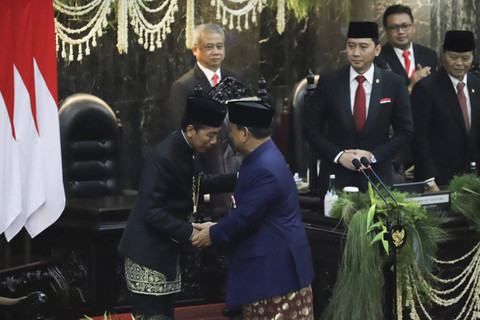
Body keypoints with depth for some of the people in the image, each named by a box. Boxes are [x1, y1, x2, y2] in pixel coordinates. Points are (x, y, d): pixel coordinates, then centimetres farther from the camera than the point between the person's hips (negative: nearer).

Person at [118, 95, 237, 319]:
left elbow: (199, 184, 19)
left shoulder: (187, 150, 4)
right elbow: (152, 211, -24)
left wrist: (237, 180, 9)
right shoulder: (164, 157, -23)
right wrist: (190, 233, -24)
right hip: (148, 251, -9)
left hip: (166, 250, 9)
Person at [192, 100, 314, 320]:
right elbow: (246, 210, 17)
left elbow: (245, 217, -22)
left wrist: (213, 235, -8)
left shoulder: (264, 169, -24)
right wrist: (218, 227, 12)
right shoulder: (264, 157, 10)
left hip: (276, 266, -11)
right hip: (267, 263, 11)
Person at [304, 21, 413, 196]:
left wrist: (373, 155, -9)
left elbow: (405, 131, 3)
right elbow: (312, 128, 3)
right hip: (335, 175, 0)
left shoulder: (394, 84, -1)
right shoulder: (328, 82, -1)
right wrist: (338, 155, -10)